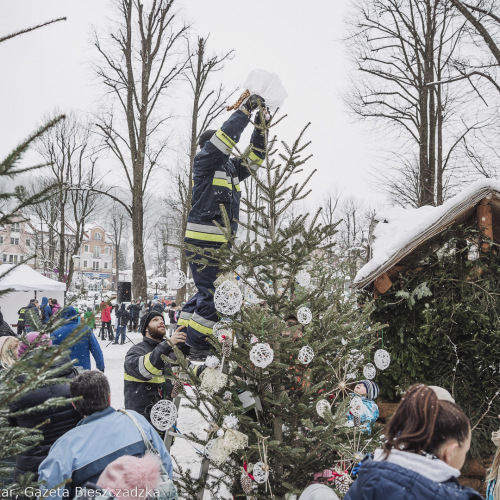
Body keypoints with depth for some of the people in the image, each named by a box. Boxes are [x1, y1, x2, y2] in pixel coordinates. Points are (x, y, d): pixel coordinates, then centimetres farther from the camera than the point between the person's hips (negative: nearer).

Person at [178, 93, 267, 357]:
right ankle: (196, 346, -4)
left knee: (208, 292, 14)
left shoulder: (230, 167, 20)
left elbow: (253, 159, 24)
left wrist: (260, 128, 12)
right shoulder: (204, 161, -3)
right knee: (211, 292, -11)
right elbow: (226, 136, -14)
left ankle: (183, 338, 23)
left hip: (220, 242, 9)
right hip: (202, 240, -9)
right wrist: (245, 109, -8)